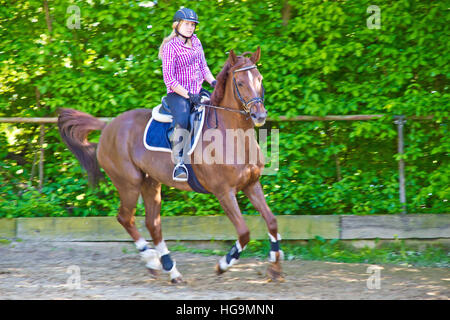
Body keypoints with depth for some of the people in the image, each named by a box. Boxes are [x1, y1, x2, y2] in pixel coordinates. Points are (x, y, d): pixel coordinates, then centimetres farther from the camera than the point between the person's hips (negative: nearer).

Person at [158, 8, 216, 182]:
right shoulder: (170, 46, -10)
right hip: (177, 94, -8)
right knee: (182, 120, -33)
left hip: (197, 92, 8)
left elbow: (203, 67, 20)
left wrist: (213, 82, 1)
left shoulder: (196, 42, 12)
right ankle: (179, 164, -35)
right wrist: (188, 95, -21)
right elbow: (169, 79, -14)